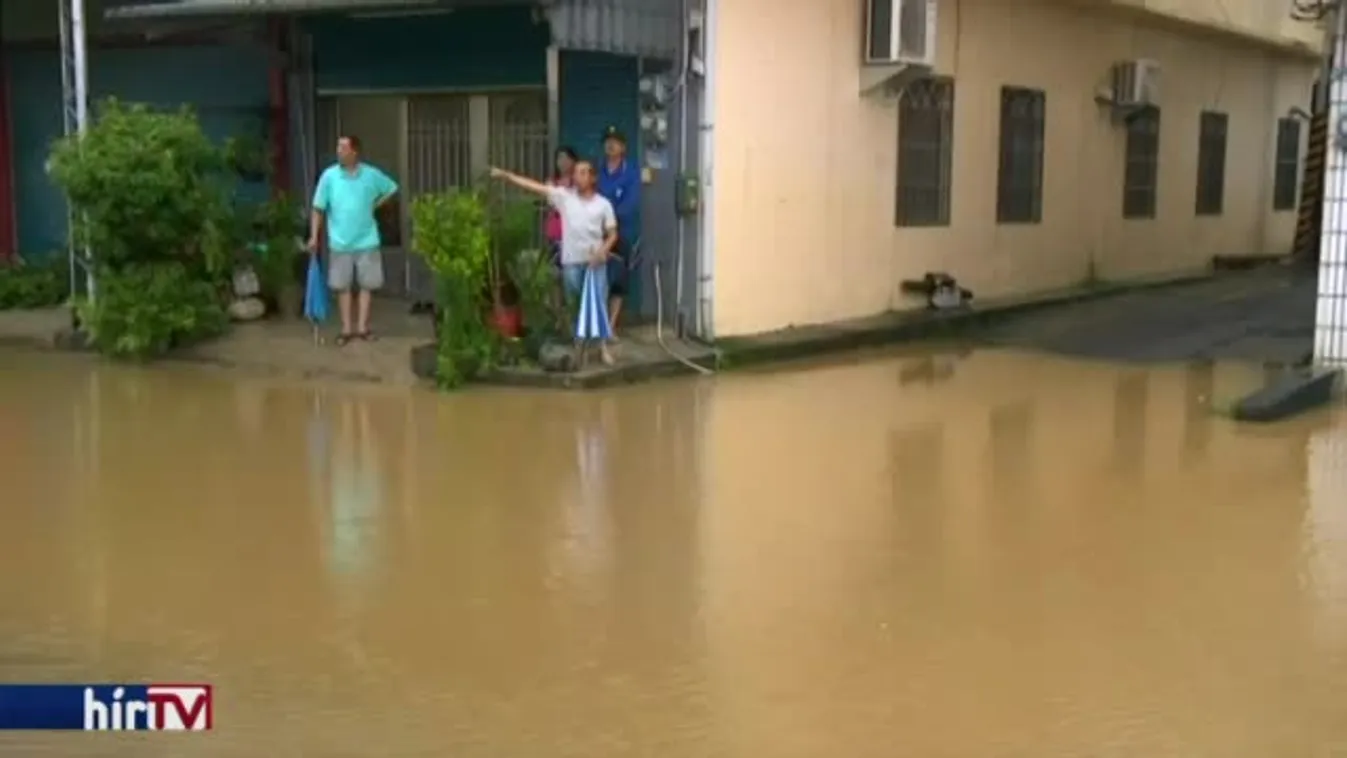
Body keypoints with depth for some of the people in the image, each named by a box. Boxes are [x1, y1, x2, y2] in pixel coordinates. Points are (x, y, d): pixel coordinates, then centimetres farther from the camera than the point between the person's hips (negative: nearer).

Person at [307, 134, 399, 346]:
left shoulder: (371, 174, -5)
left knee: (366, 284, 5)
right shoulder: (329, 176, -6)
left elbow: (392, 189, 13)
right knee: (342, 286, 5)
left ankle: (362, 327, 14)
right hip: (340, 242, 0)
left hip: (366, 241, 0)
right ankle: (346, 329, 13)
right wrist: (314, 237, -8)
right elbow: (318, 208, -4)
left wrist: (374, 206, 3)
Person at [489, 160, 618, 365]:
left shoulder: (603, 204, 2)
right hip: (571, 261, 1)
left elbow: (612, 234, 5)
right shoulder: (564, 196, 2)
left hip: (596, 261, -1)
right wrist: (505, 175, -9)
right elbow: (534, 186, -3)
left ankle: (603, 347, 7)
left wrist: (603, 251, -14)